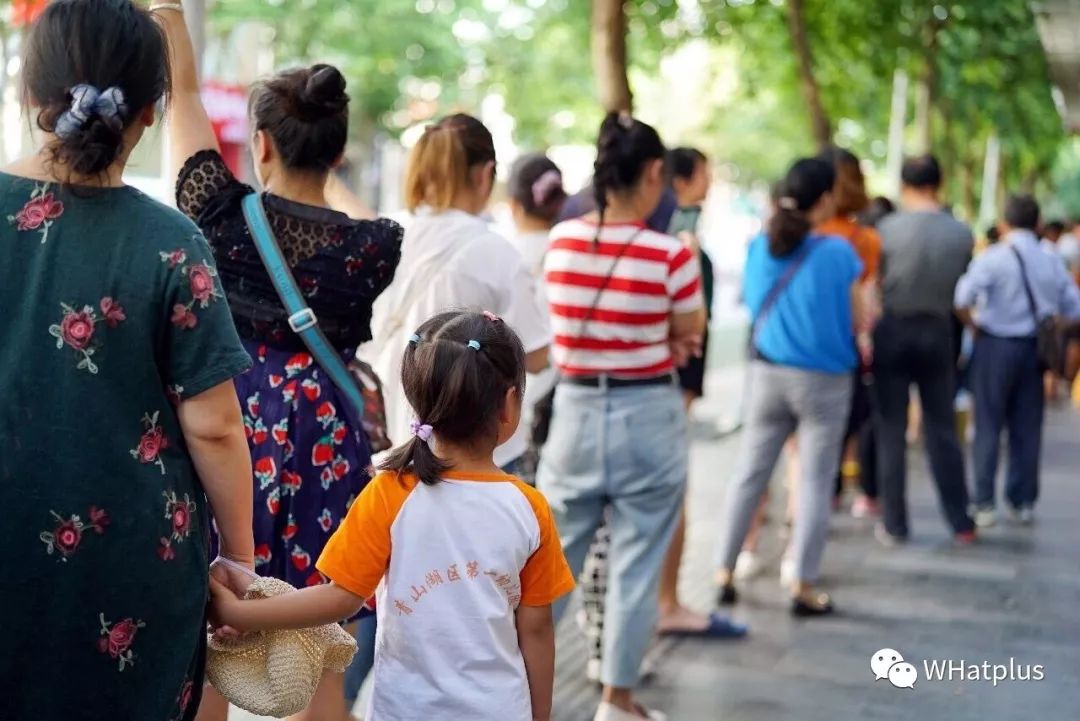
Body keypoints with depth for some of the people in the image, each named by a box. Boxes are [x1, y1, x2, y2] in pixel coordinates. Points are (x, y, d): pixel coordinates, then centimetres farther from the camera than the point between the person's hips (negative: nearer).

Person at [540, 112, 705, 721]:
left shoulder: (560, 240, -1)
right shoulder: (670, 255, -14)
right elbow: (689, 338, -1)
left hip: (577, 410, 4)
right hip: (647, 416, -3)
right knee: (636, 568, 9)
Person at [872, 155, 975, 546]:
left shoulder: (888, 229, -12)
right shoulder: (961, 233, -5)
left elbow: (871, 282, -5)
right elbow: (961, 287, 1)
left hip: (894, 331, -2)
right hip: (938, 332, 2)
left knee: (892, 431, 5)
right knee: (942, 429, 11)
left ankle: (894, 524, 8)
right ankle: (960, 522, 14)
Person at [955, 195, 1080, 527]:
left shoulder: (992, 258, -11)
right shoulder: (1052, 262, 3)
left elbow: (963, 298, -23)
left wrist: (973, 320, -4)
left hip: (996, 345, -4)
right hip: (1035, 347, 4)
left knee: (989, 426, 2)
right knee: (1027, 427, 11)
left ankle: (984, 503, 2)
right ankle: (1023, 501, 17)